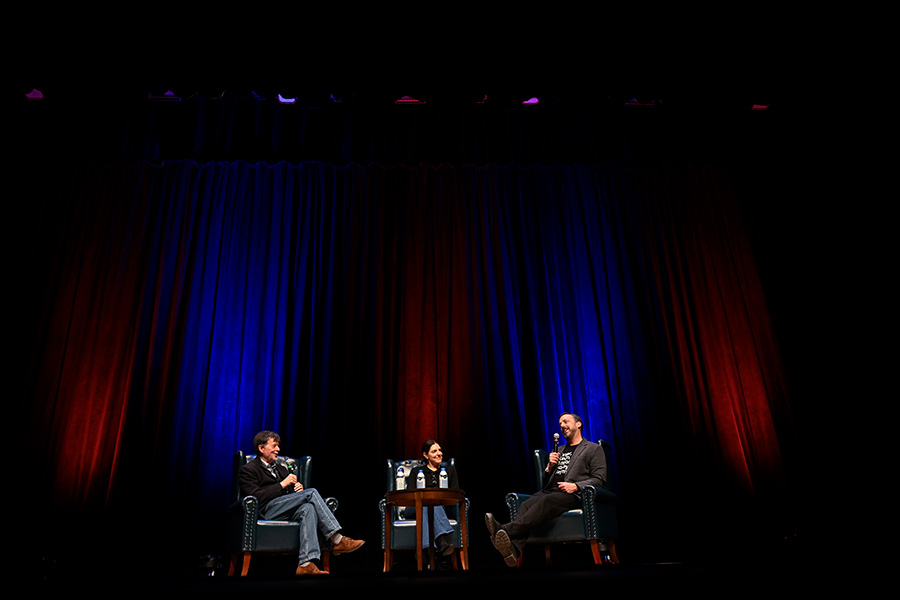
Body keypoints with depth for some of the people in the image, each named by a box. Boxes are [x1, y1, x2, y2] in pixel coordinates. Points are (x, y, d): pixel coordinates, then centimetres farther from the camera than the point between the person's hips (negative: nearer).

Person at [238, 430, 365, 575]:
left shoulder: (281, 469, 29)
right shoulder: (248, 470, 6)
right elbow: (256, 497, -9)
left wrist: (298, 487, 2)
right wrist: (282, 484, -11)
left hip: (286, 511, 6)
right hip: (266, 511, -6)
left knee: (308, 508, -31)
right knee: (311, 492, -23)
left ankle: (305, 563, -41)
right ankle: (337, 540, -25)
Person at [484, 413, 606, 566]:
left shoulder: (594, 449, 17)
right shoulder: (558, 451, 33)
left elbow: (599, 480, 4)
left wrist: (575, 486, -12)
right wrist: (550, 467, 8)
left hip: (573, 495, -5)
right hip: (550, 491, 5)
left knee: (546, 501, -37)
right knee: (526, 504, -29)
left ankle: (507, 530, -57)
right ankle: (513, 550, -52)